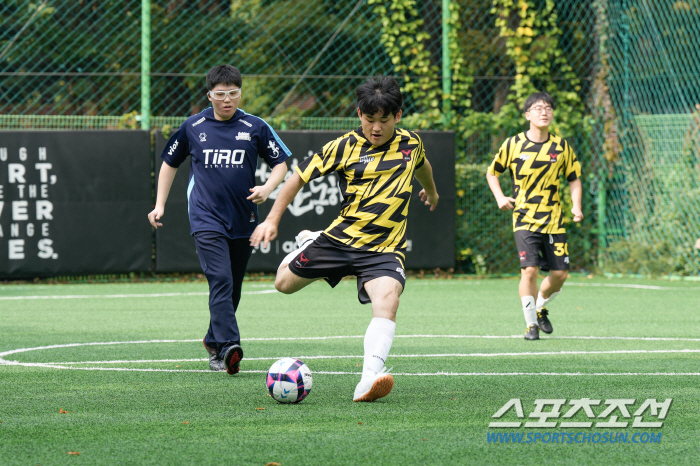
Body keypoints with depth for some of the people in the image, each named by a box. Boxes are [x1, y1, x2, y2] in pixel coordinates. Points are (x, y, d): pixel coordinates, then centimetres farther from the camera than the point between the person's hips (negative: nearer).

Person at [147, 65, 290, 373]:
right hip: (206, 219, -2)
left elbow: (281, 163, 10)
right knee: (221, 280, -20)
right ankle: (229, 347, -31)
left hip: (242, 221, 2)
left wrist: (267, 188, -10)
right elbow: (170, 163, 18)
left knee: (232, 288, 11)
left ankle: (213, 342, 31)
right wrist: (160, 205, 14)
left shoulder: (255, 127, 3)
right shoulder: (193, 127, 4)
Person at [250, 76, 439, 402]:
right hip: (341, 237, 1)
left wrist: (431, 191, 49)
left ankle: (369, 379, -41)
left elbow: (422, 165, 29)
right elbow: (300, 177, 0)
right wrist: (272, 220, -6)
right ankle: (309, 243, 45)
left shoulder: (410, 144, 3)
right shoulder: (344, 147, -7)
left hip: (384, 249, 0)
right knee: (284, 283, 11)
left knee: (387, 301, -29)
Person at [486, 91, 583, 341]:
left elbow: (574, 178, 13)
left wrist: (576, 207, -2)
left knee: (560, 274, 0)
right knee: (530, 269, -16)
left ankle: (540, 308, 30)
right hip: (524, 218, -3)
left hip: (554, 220, 3)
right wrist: (500, 197, -5)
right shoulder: (513, 144, -2)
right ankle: (531, 324, -1)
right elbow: (492, 172, 11)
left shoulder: (561, 146, 3)